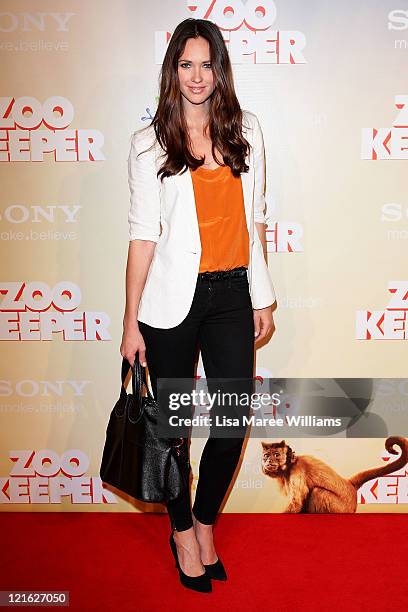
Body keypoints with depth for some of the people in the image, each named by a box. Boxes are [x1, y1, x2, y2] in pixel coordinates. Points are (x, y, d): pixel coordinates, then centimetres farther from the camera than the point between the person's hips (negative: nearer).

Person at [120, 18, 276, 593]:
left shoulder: (245, 131, 8)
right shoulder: (150, 142, -1)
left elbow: (253, 219, 11)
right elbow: (143, 234, -4)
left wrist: (262, 297, 9)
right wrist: (131, 322, -6)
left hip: (232, 293, 3)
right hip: (173, 298, -2)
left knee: (234, 421, 4)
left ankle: (206, 522, 31)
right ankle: (183, 530, 33)